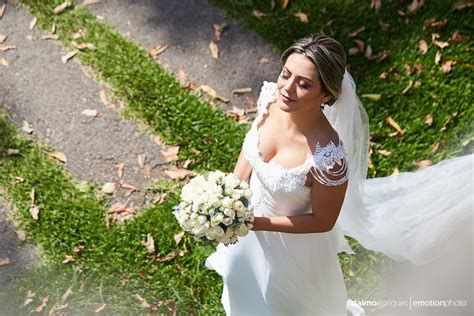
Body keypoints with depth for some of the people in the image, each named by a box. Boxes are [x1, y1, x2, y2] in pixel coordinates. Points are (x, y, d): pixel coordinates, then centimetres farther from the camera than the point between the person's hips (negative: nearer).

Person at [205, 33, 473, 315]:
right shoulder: (271, 98, -25)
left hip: (291, 242, -4)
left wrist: (254, 223, -25)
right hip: (251, 216, 5)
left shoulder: (328, 155, -41)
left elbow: (322, 222, -24)